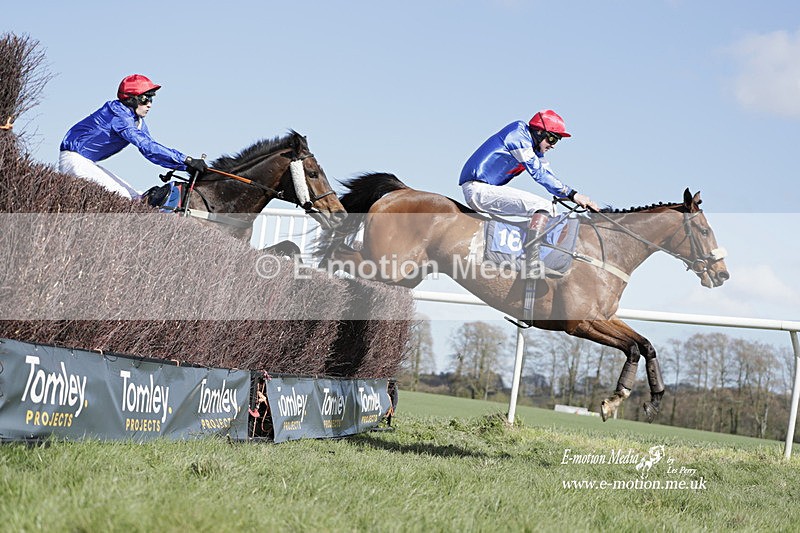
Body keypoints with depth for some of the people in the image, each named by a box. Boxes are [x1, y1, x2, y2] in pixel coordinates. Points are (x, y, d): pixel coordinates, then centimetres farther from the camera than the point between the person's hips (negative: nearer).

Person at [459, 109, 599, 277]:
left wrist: (576, 197, -3)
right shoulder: (518, 136, -12)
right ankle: (533, 263, -29)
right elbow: (539, 174, -17)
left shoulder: (534, 148, 17)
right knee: (542, 206, -20)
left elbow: (548, 174, 12)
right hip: (478, 189, -10)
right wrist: (572, 194, -19)